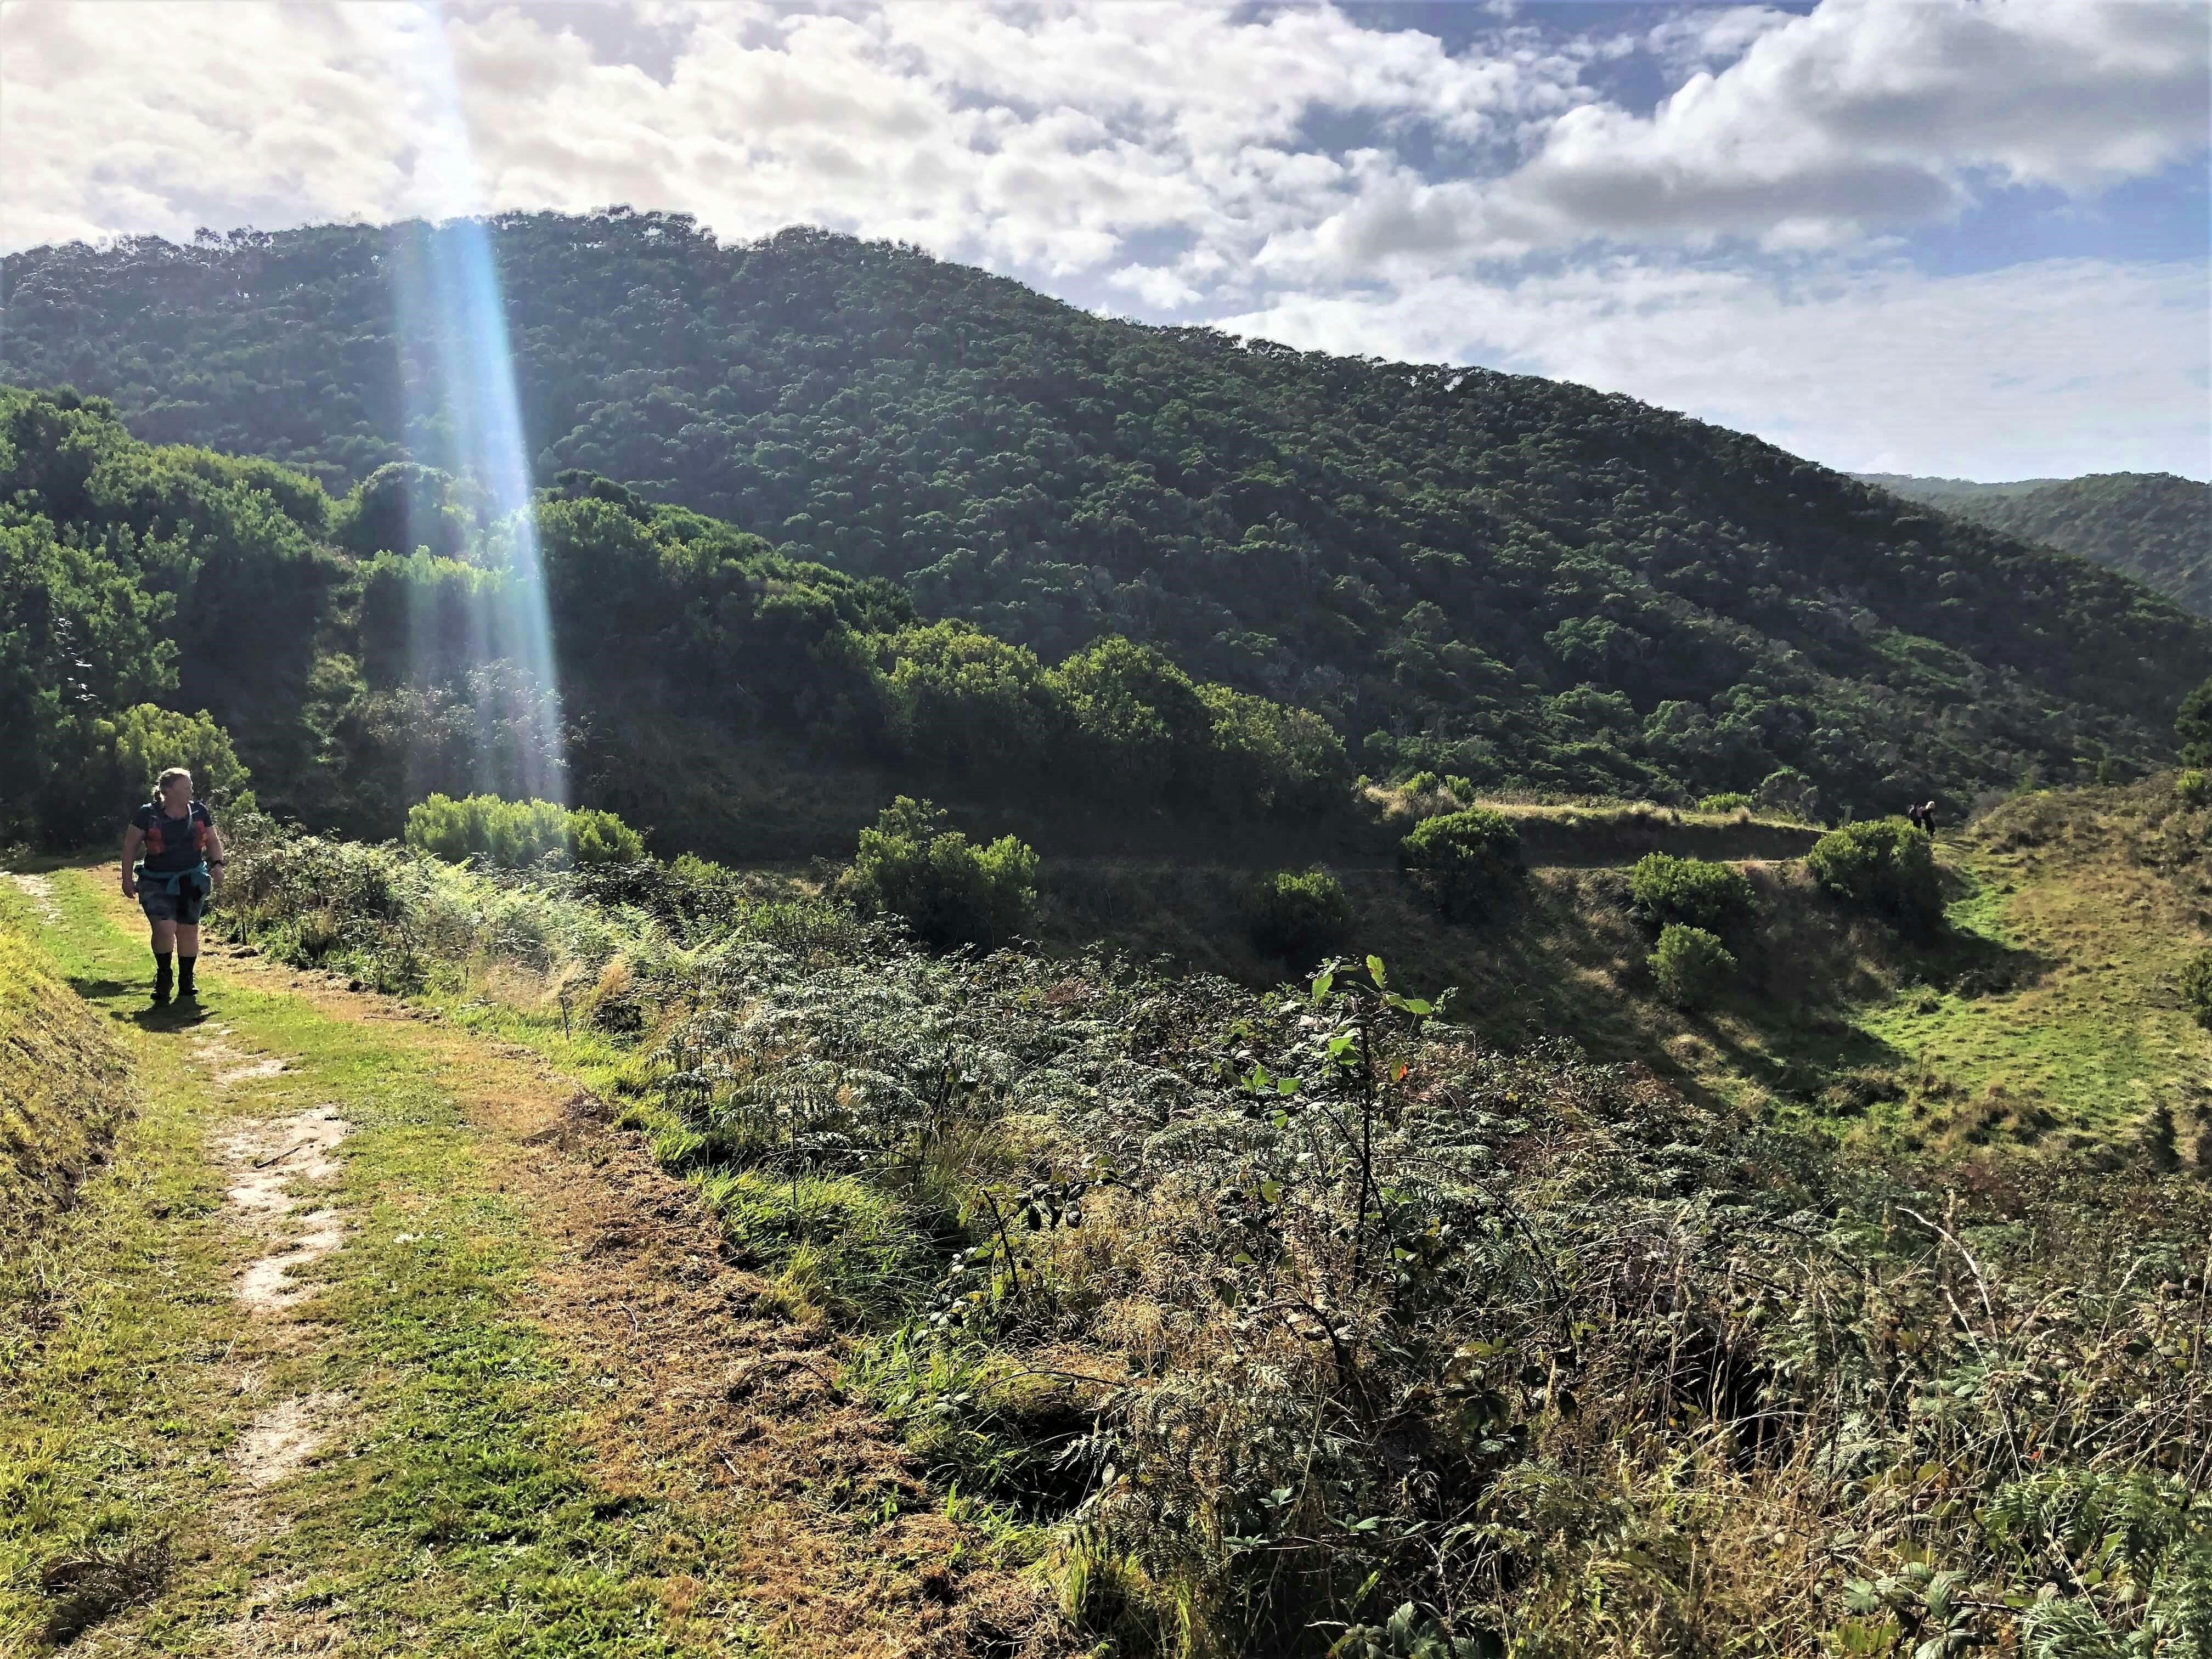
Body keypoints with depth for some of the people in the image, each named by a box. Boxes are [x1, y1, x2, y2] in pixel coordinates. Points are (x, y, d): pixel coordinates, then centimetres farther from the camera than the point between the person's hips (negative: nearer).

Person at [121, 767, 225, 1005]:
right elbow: (130, 846, 2)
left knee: (188, 931, 6)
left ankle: (186, 984, 19)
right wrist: (127, 878, 0)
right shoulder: (147, 814, -6)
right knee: (164, 928, -17)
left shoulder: (199, 813, 2)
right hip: (156, 883, -3)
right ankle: (163, 976, 7)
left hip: (191, 882, 3)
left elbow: (213, 841, 14)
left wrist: (217, 864, -3)